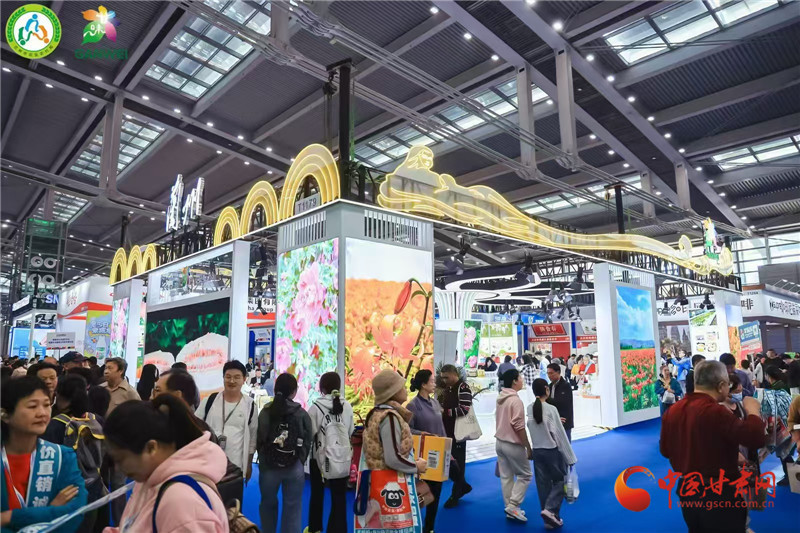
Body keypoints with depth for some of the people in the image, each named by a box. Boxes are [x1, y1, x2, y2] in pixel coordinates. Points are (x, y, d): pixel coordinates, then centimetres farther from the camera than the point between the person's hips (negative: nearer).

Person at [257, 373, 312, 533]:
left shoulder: (265, 412, -5)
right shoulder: (302, 414, -8)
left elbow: (258, 440, -2)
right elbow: (307, 443, -3)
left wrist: (263, 459, 13)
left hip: (268, 466, 2)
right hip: (294, 467, -2)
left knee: (268, 504, 22)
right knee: (292, 507, 10)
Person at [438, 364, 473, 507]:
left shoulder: (463, 387, -14)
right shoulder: (446, 389, 13)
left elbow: (464, 409, -25)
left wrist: (445, 412, -23)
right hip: (447, 431, 8)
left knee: (457, 462, 4)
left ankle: (455, 495, 16)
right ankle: (463, 486, 33)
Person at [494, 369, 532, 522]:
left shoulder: (500, 398, 7)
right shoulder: (516, 400, -21)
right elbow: (519, 427, -22)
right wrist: (529, 448, -15)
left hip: (500, 442, 8)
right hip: (513, 445, -8)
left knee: (506, 476, 13)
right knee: (525, 475, 8)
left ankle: (510, 508, 20)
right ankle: (513, 506, 3)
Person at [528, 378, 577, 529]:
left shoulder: (529, 409, -2)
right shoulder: (551, 409, -16)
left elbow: (538, 424, 6)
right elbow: (560, 434, -13)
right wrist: (570, 457, -5)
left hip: (536, 451, 5)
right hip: (552, 450, -5)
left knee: (543, 484, 12)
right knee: (560, 480, 13)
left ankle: (550, 518, 18)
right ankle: (550, 510, -4)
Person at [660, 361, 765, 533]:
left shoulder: (672, 411, 1)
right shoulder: (715, 411, -23)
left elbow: (666, 450, 12)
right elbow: (756, 438, -24)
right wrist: (753, 410, -8)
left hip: (687, 492, 7)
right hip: (719, 495, -7)